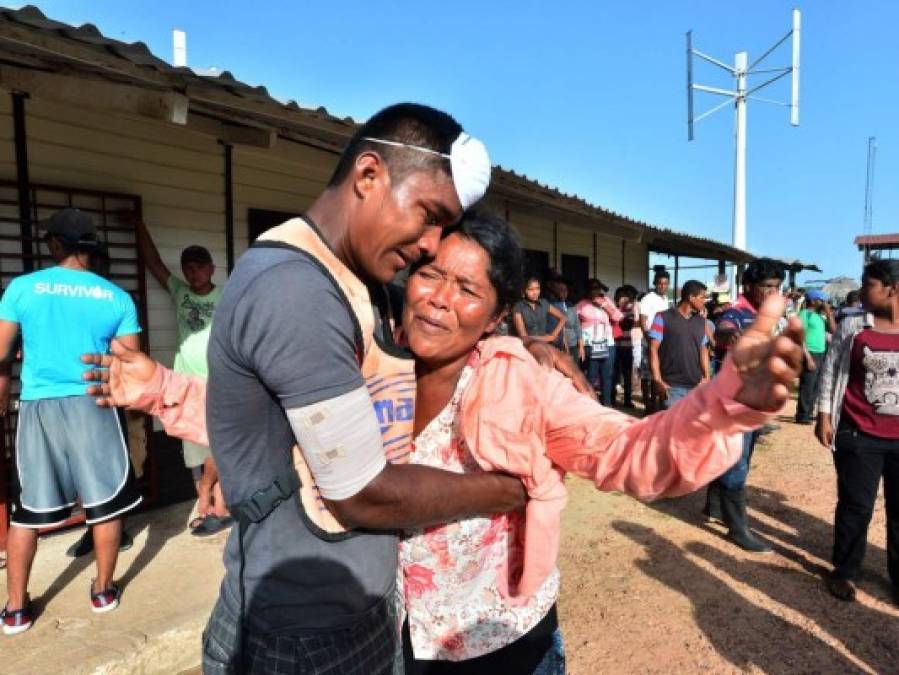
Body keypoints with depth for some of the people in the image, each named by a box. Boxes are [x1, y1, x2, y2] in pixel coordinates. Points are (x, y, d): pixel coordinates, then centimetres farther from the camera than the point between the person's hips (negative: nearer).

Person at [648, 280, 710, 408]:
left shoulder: (701, 321, 13)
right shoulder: (663, 318, -3)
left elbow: (703, 349, 18)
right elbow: (653, 349, -6)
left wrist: (707, 377, 8)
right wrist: (657, 380, -13)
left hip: (696, 386, 5)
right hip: (672, 386, -5)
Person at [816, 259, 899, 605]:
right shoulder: (852, 326, -2)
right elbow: (830, 370, 2)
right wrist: (824, 417, -2)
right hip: (859, 435, -1)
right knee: (856, 506, 7)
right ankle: (845, 571, 23)